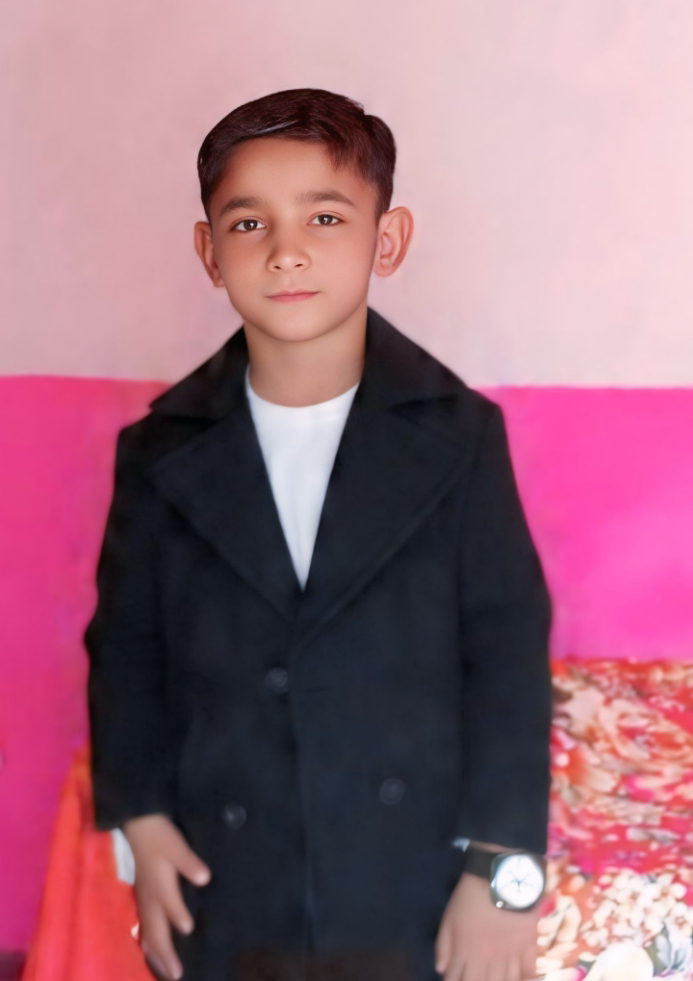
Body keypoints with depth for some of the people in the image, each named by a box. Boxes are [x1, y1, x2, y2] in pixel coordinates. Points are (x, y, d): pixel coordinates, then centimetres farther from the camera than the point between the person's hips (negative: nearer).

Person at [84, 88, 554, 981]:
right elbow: (126, 641, 6)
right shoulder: (162, 450, -3)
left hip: (418, 889, -1)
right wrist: (141, 816, -2)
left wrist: (504, 866, -9)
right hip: (223, 885, 2)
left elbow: (509, 649, -7)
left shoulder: (458, 436, -8)